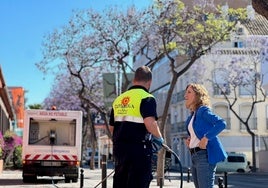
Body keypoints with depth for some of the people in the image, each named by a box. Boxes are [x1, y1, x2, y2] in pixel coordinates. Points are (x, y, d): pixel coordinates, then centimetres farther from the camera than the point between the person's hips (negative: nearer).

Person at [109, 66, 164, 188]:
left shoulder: (119, 99, 14)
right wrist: (159, 138, -8)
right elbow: (150, 123, -24)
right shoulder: (147, 98, -9)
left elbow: (111, 127, 19)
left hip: (119, 147, 7)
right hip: (139, 149, -7)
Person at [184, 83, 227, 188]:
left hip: (205, 155, -9)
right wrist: (189, 139, 12)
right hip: (194, 156, 9)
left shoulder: (203, 110, -8)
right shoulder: (192, 115, 17)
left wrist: (206, 138, -26)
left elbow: (221, 123, -23)